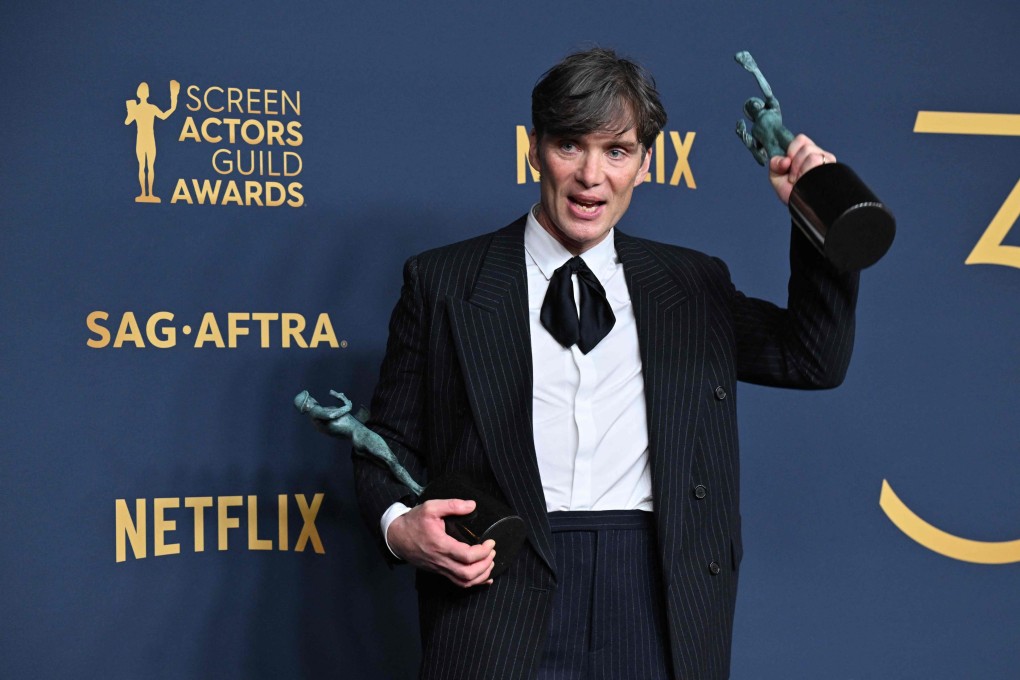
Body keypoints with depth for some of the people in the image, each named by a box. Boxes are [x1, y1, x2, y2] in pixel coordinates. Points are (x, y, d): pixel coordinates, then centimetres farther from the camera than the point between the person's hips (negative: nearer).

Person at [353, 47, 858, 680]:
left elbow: (815, 359, 18)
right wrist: (399, 526, -13)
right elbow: (390, 441, 8)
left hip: (657, 602, 2)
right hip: (502, 594, -1)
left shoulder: (693, 284, 14)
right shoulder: (442, 282, 7)